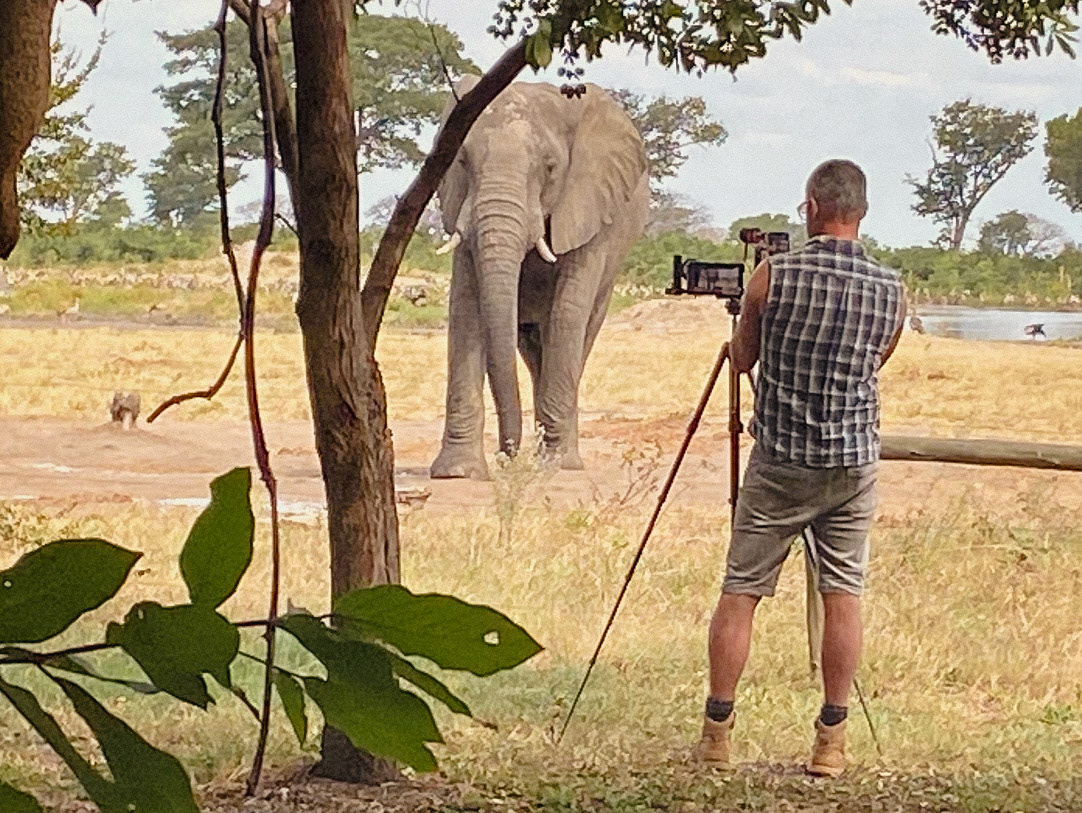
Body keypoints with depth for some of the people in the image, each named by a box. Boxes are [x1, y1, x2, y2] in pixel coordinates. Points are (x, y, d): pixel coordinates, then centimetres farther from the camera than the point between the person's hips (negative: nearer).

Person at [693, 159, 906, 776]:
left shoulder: (775, 275, -8)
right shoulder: (891, 291, -1)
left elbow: (742, 359, 6)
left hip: (779, 460, -2)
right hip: (855, 463, 2)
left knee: (741, 591, 6)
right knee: (843, 592, 7)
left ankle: (717, 733, 7)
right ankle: (833, 740, 6)